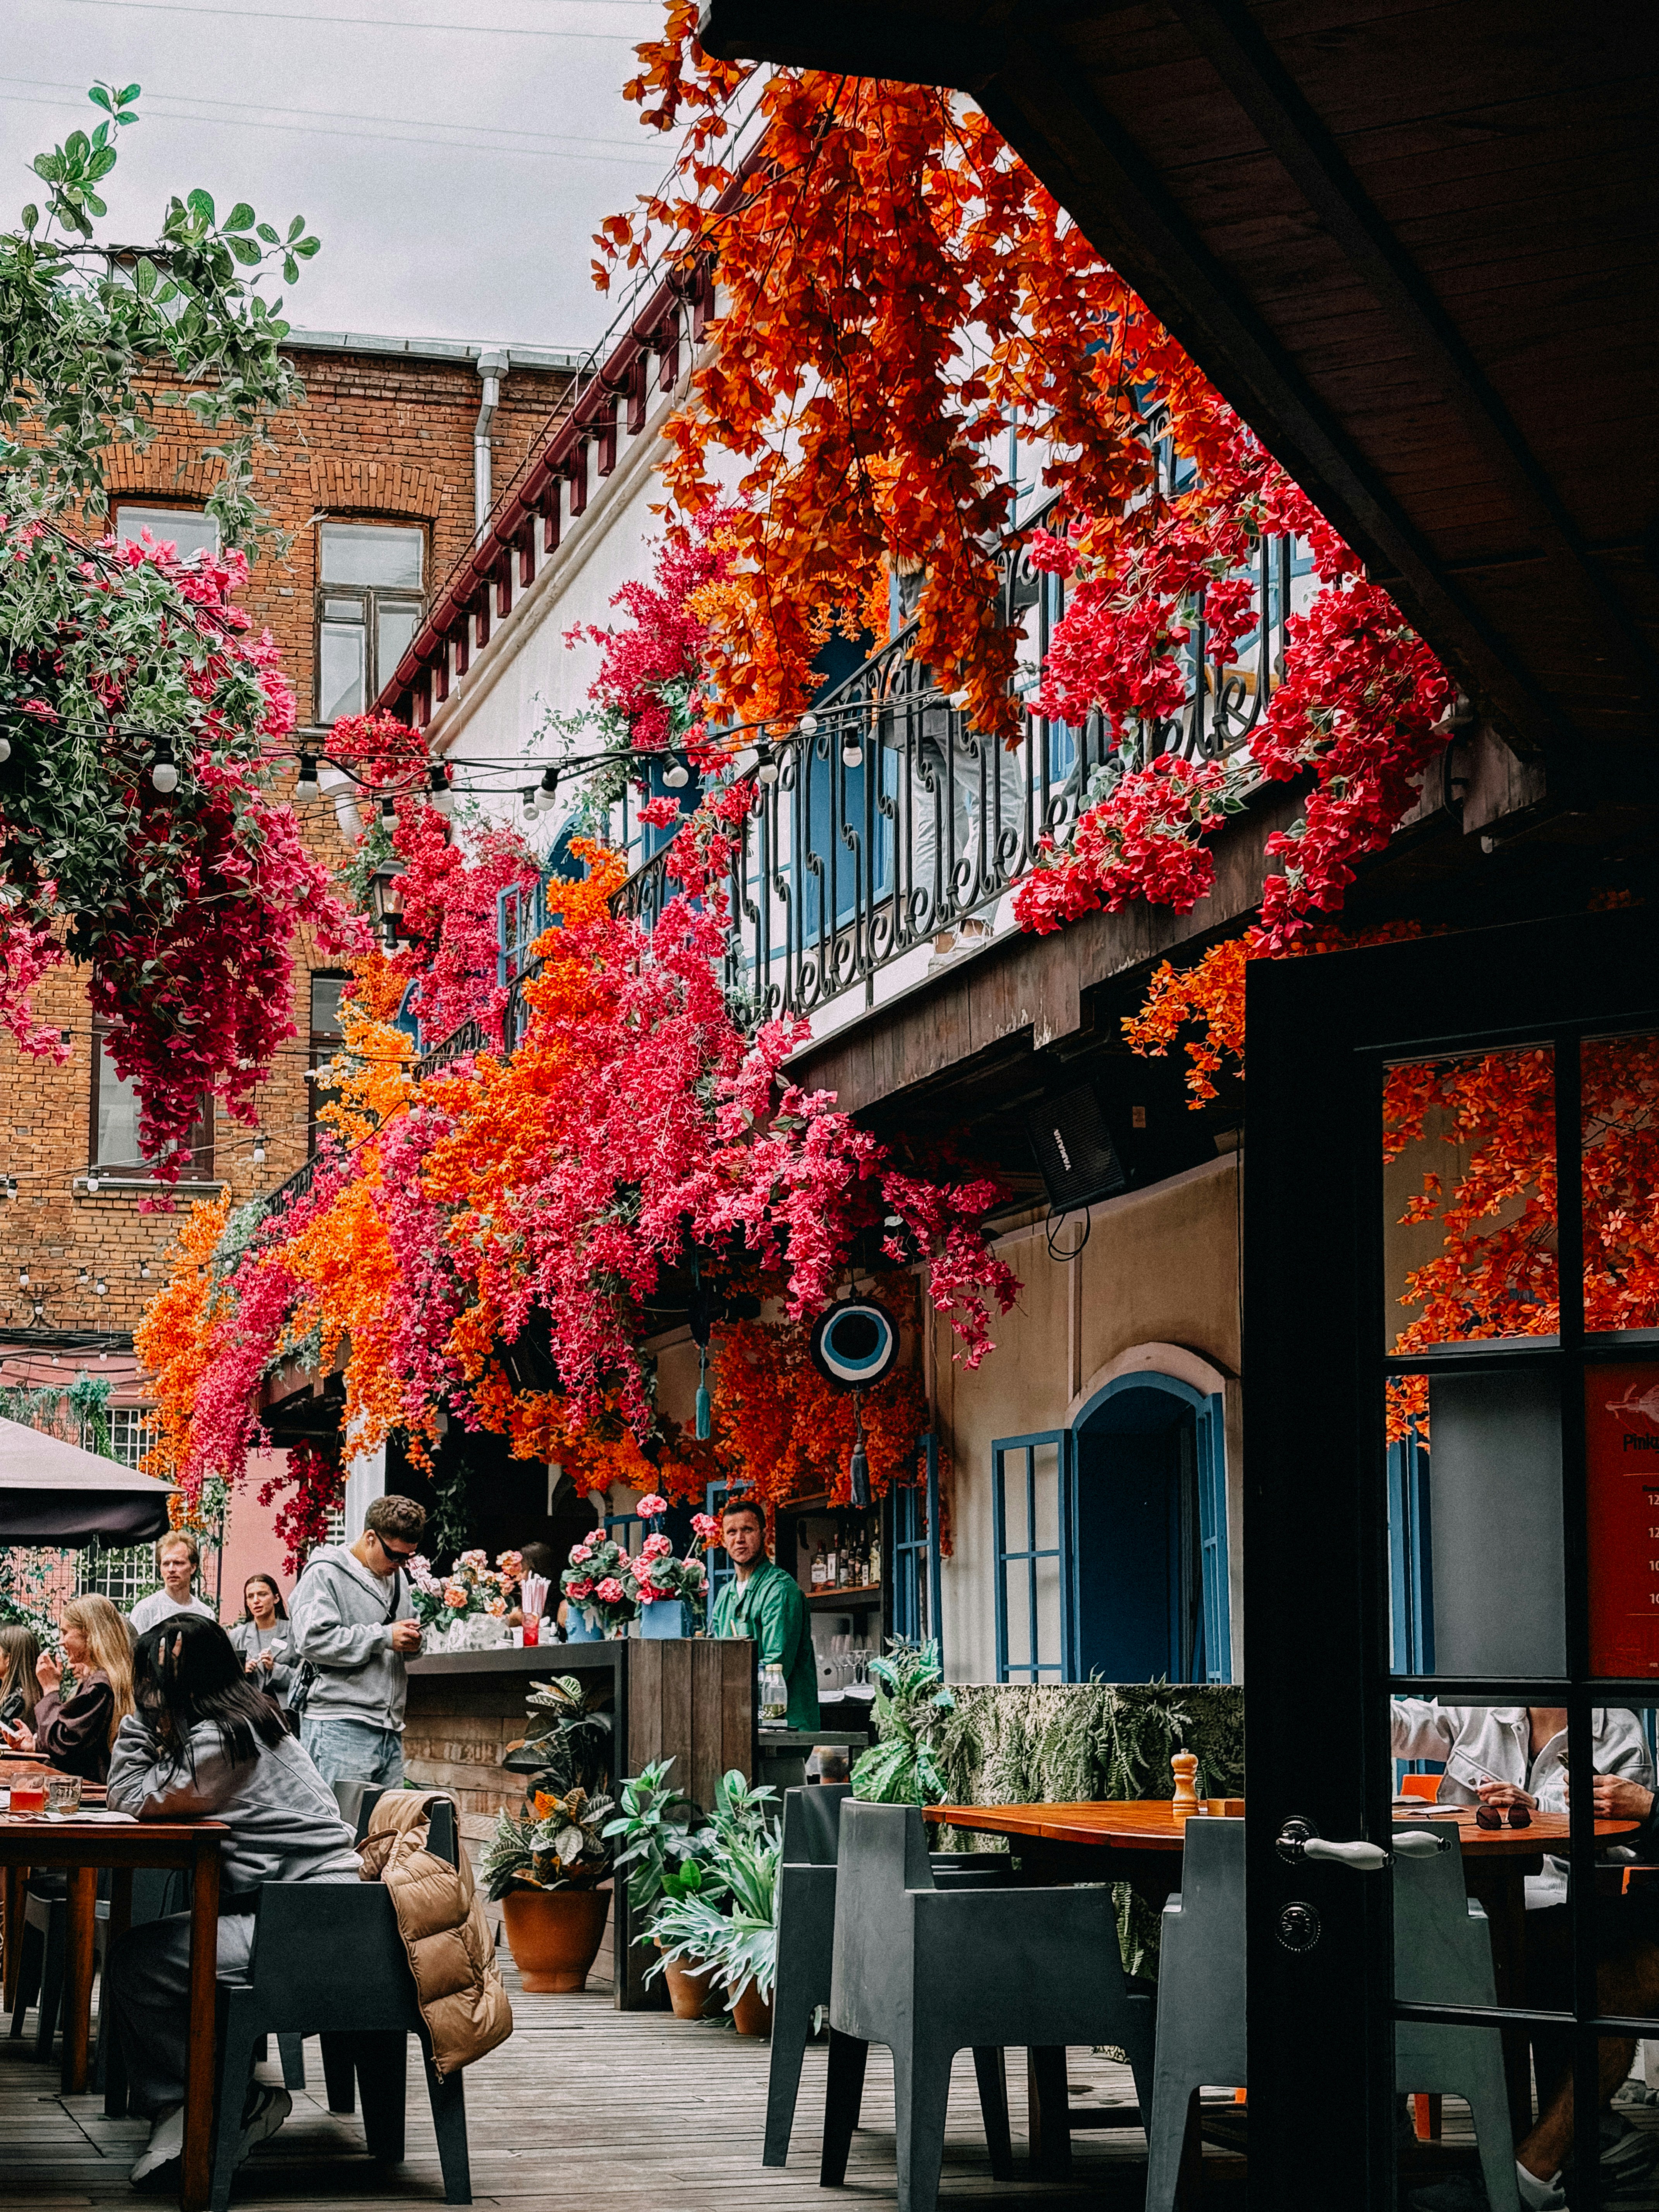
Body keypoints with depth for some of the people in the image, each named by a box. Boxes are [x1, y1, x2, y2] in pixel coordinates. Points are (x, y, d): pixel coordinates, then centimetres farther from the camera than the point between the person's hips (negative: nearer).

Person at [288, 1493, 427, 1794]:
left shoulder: (398, 1576, 21)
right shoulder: (325, 1572, -4)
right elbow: (313, 1640, -17)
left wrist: (412, 1643, 6)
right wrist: (385, 1637, -14)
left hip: (389, 1728, 8)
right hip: (338, 1727, -8)